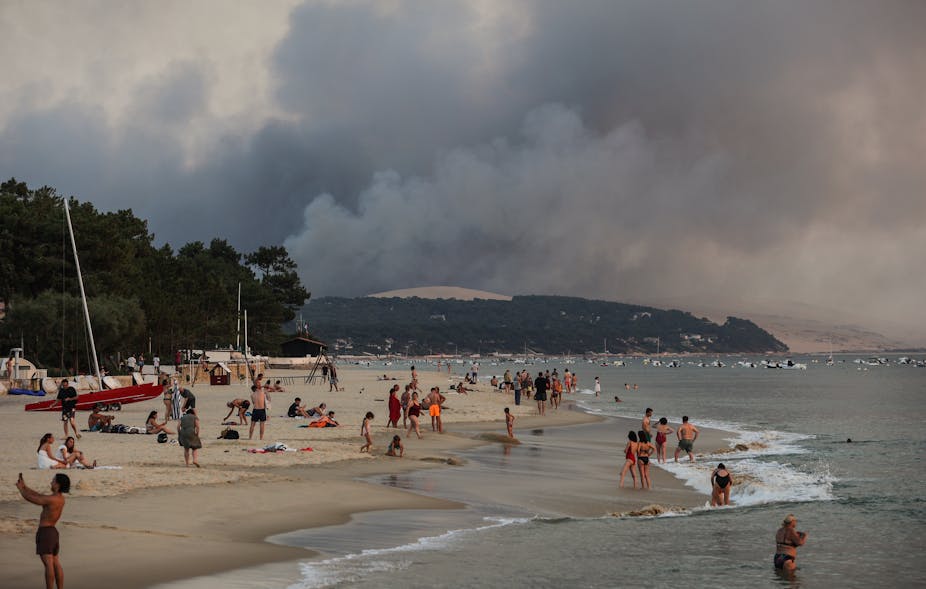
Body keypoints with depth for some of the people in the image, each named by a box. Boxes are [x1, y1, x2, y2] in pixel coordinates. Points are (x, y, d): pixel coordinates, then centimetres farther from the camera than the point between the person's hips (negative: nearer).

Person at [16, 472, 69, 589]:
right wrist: (25, 486, 22)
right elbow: (39, 496, 22)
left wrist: (20, 488, 5)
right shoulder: (60, 498, 9)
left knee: (48, 565, -10)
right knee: (56, 564, 11)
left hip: (45, 532, -9)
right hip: (52, 531, 9)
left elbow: (29, 498, -13)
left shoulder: (51, 499, -20)